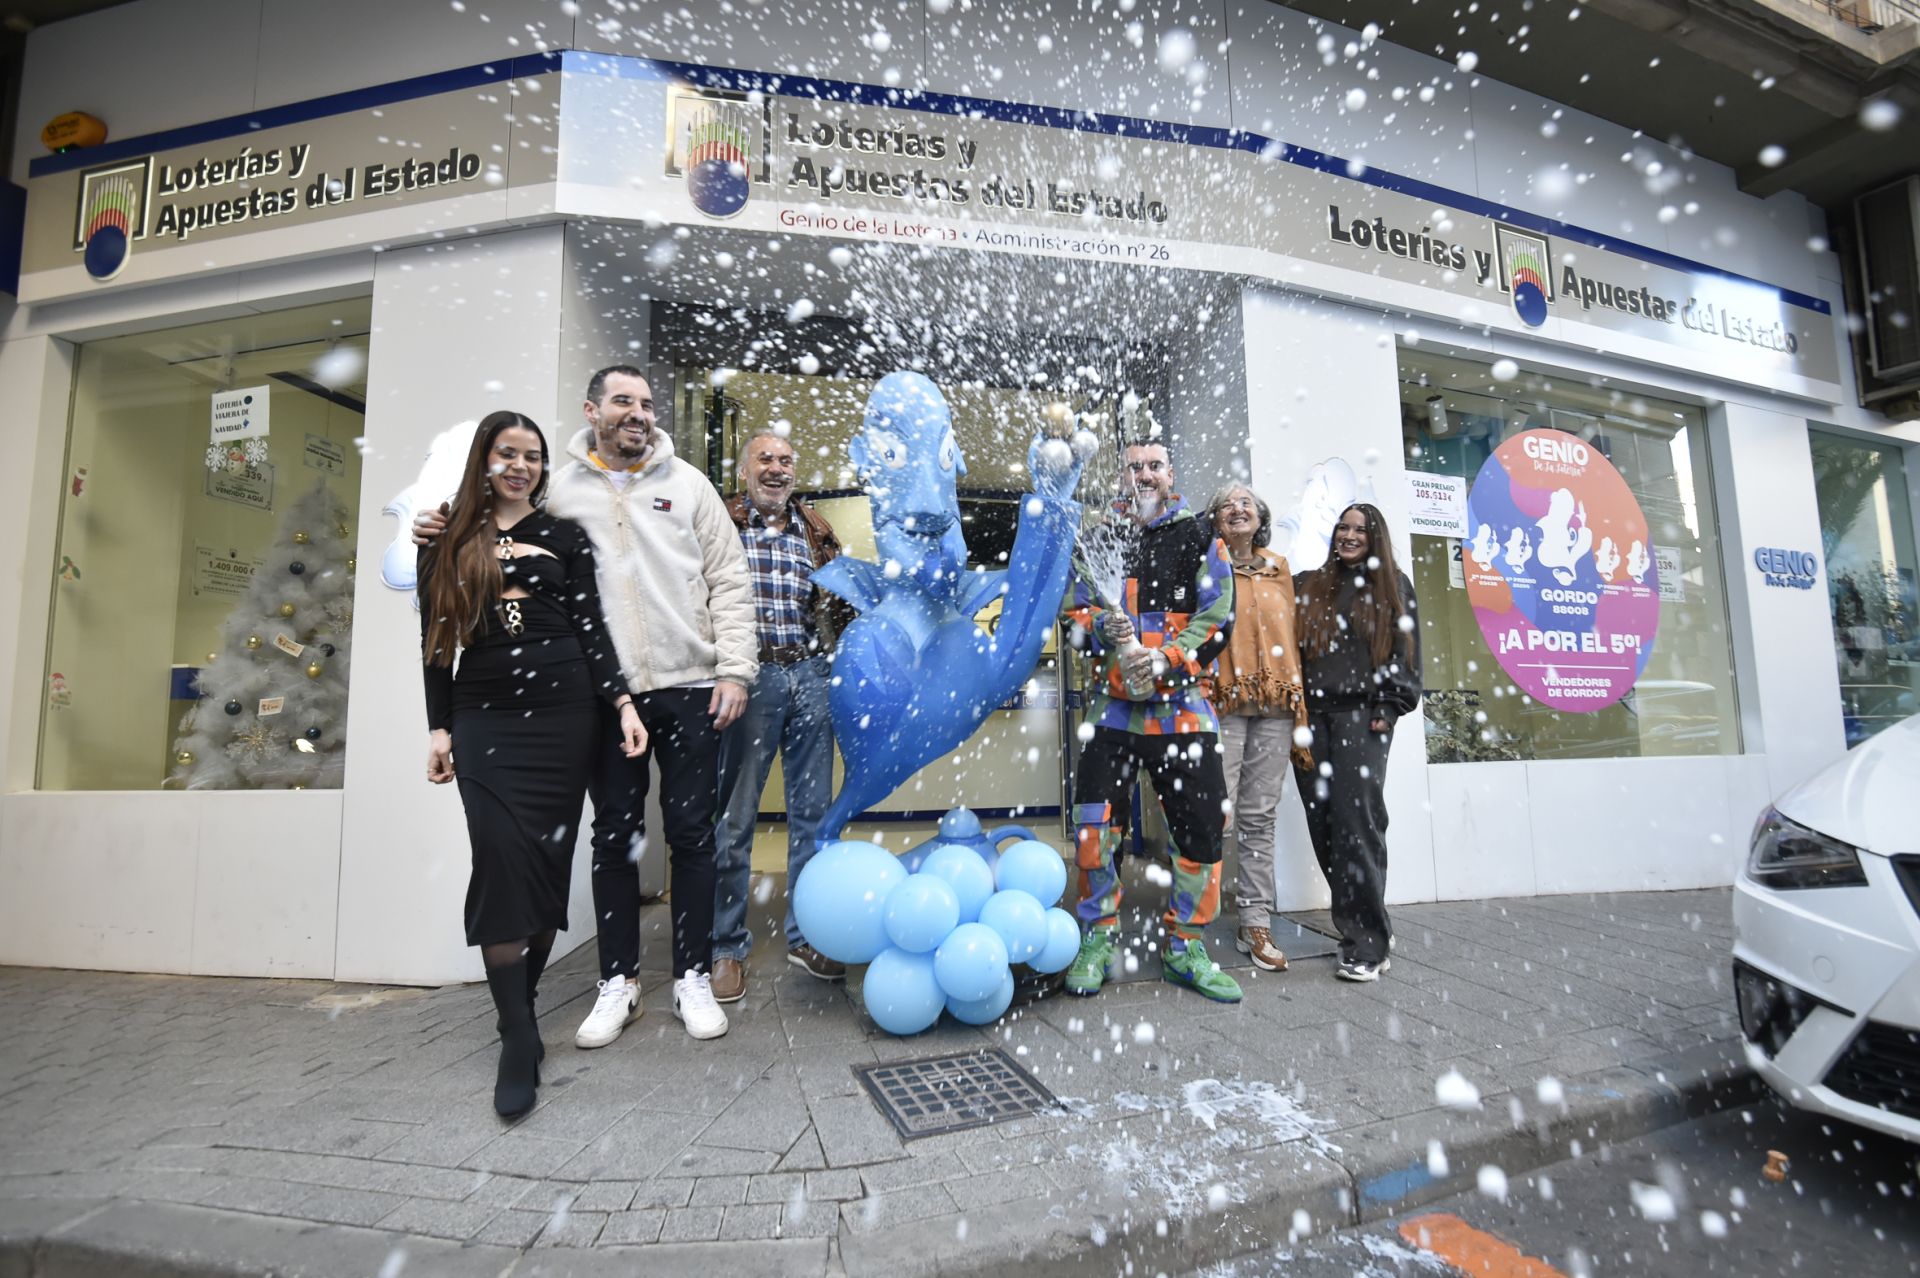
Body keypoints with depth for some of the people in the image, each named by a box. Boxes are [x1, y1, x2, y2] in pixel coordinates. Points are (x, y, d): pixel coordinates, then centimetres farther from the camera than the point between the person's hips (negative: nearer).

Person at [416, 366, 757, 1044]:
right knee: (615, 835, 10)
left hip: (690, 690, 0)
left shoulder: (687, 483, 7)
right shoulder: (560, 488, 9)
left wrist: (734, 670, -5)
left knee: (692, 833, 6)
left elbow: (729, 581, 3)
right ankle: (618, 983, 26)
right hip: (606, 694, 1)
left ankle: (693, 978, 21)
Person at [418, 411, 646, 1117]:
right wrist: (438, 728, 5)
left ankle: (521, 1002, 19)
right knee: (503, 860, -9)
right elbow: (436, 642, 10)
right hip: (483, 718, 0)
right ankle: (518, 1038, -2)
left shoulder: (564, 535, 10)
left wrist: (623, 702, -4)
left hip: (562, 713, 1)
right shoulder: (448, 544, 11)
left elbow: (590, 626, 5)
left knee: (549, 859, 1)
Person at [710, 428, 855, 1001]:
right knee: (733, 815, 3)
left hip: (811, 677, 4)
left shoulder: (815, 530, 15)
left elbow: (838, 610, 19)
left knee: (812, 811, 9)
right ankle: (726, 947, 17)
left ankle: (805, 936, 23)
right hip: (751, 675, -4)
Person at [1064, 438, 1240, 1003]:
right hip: (1113, 701, 1)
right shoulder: (1100, 541, 11)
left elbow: (1218, 618, -2)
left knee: (1201, 827, 2)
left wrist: (1165, 660, -15)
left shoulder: (1201, 538, 5)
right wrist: (1104, 627, -13)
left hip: (1182, 704, -1)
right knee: (1092, 824, -3)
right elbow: (1079, 612, 9)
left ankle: (1185, 949, 21)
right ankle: (1099, 942, 16)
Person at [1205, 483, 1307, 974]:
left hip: (1274, 706, 5)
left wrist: (1298, 704, 12)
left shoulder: (1279, 570, 18)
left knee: (1260, 818, 9)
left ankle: (1256, 925, 18)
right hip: (1222, 703, -4)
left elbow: (1291, 636, 18)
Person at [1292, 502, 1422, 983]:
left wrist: (1389, 708, -4)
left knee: (1357, 822, -11)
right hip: (1311, 715, 3)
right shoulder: (1307, 586, 18)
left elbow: (1405, 652, 6)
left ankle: (1367, 944, -5)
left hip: (1362, 716, -3)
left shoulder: (1394, 586, 12)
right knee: (1323, 825, 0)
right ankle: (1365, 926, 12)